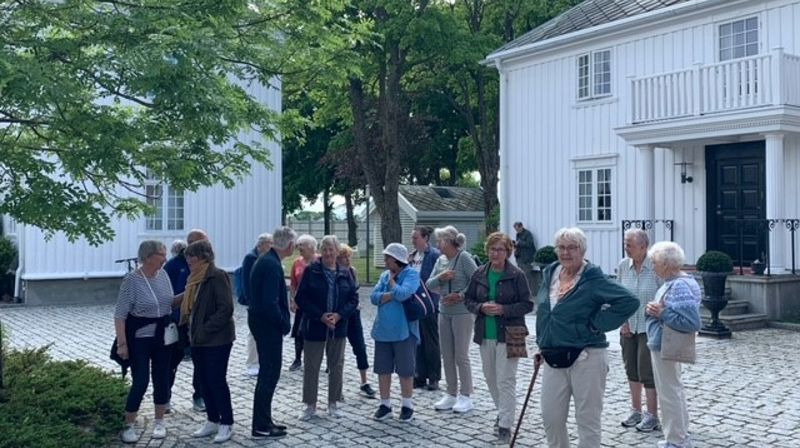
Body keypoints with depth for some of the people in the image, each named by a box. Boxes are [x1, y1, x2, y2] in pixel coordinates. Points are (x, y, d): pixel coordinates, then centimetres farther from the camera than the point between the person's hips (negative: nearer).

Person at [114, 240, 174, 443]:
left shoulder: (163, 275, 0)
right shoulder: (132, 280, -17)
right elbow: (120, 315, -15)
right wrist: (122, 343, -18)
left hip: (163, 337, 6)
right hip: (139, 338, -5)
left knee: (162, 379, 10)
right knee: (140, 382, -4)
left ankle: (159, 422, 24)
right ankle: (129, 426, 11)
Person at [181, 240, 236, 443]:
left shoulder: (217, 276, -16)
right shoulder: (195, 278, 10)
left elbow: (226, 309, -21)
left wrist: (205, 330, -21)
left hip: (217, 339, -8)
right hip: (198, 340, 8)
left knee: (217, 380, -2)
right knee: (205, 380, 13)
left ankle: (226, 424, 10)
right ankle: (213, 421, 24)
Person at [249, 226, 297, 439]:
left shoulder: (266, 260, 9)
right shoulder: (272, 265, -21)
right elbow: (270, 303, -26)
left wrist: (283, 321, 14)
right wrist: (284, 324, -13)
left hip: (261, 321, 10)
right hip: (268, 325, -10)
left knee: (268, 372, 18)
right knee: (269, 373, -2)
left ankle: (264, 420, 29)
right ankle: (261, 427, 7)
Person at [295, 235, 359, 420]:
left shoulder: (345, 273, 3)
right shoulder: (311, 271, -6)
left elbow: (354, 298, 2)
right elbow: (301, 298, -9)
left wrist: (339, 315, -14)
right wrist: (320, 316, -17)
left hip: (338, 327, 3)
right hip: (315, 326, -3)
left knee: (337, 366, 10)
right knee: (311, 366, 4)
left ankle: (333, 404, 24)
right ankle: (310, 405, 17)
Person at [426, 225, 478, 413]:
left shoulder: (464, 257, -11)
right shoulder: (441, 260, 10)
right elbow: (430, 285, 8)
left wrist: (461, 295, -19)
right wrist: (440, 277, -11)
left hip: (462, 312, -7)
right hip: (444, 312, 7)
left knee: (461, 356, -1)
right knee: (447, 356, 10)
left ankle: (465, 396, 10)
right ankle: (451, 394, 21)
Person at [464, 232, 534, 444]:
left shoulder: (516, 275, -8)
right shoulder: (479, 274, 4)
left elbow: (527, 304, -7)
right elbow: (468, 300, 9)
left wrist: (503, 309, -19)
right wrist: (481, 307, -11)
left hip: (508, 335, -5)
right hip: (485, 335, 5)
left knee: (506, 380, -5)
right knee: (491, 378, 15)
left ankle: (505, 425, 1)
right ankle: (502, 412, 35)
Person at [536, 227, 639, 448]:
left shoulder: (593, 279, -12)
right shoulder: (549, 274, 8)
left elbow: (629, 301, -20)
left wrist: (597, 324, -18)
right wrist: (542, 343, 18)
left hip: (586, 357, -7)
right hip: (553, 357, 7)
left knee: (587, 420, 5)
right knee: (550, 417, 11)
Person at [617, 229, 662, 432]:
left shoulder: (656, 267, -16)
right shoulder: (623, 266, -1)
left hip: (649, 329, -5)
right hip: (628, 328, 5)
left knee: (647, 371, -1)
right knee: (631, 369, 14)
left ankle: (652, 416, 14)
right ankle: (636, 411, 29)